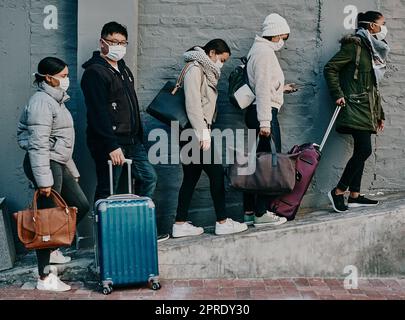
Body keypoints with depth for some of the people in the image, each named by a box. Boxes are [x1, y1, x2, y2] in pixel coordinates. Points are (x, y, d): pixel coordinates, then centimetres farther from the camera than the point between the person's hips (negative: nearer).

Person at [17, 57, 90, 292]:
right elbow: (38, 144, -22)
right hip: (46, 164, -10)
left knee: (81, 206, 14)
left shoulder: (56, 100, 17)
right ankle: (45, 278, 4)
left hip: (59, 163, 10)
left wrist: (72, 169, 22)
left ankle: (52, 249, 29)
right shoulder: (41, 101, -14)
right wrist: (43, 179, -25)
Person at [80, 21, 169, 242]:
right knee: (107, 191, -2)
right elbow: (98, 112, -21)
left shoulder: (123, 69, 17)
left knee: (148, 177, 11)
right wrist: (112, 145, -26)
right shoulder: (94, 72, -12)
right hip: (109, 143, -9)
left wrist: (139, 136, 19)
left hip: (131, 140, 10)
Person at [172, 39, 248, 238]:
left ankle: (180, 224, 11)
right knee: (216, 173, -5)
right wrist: (203, 134, -21)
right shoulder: (195, 69, -9)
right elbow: (193, 104, -18)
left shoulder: (206, 72, 21)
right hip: (195, 132, -10)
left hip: (196, 134, 10)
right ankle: (222, 222, 2)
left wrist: (205, 131, 12)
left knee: (191, 177, 8)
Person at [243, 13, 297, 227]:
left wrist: (281, 88, 27)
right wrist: (265, 122, -21)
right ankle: (261, 214, -1)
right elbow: (263, 89, -19)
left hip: (254, 113, 10)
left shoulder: (258, 50, 20)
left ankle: (249, 211, 17)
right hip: (264, 113, -10)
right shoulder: (265, 52, -11)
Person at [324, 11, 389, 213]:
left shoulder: (375, 50, 19)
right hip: (356, 107, -9)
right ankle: (338, 192, -5)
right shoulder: (355, 45, -7)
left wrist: (380, 115, 21)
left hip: (367, 110, 9)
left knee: (361, 152, 8)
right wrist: (338, 95, -17)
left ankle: (354, 196, 13)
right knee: (364, 150, -14)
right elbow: (330, 68, -11)